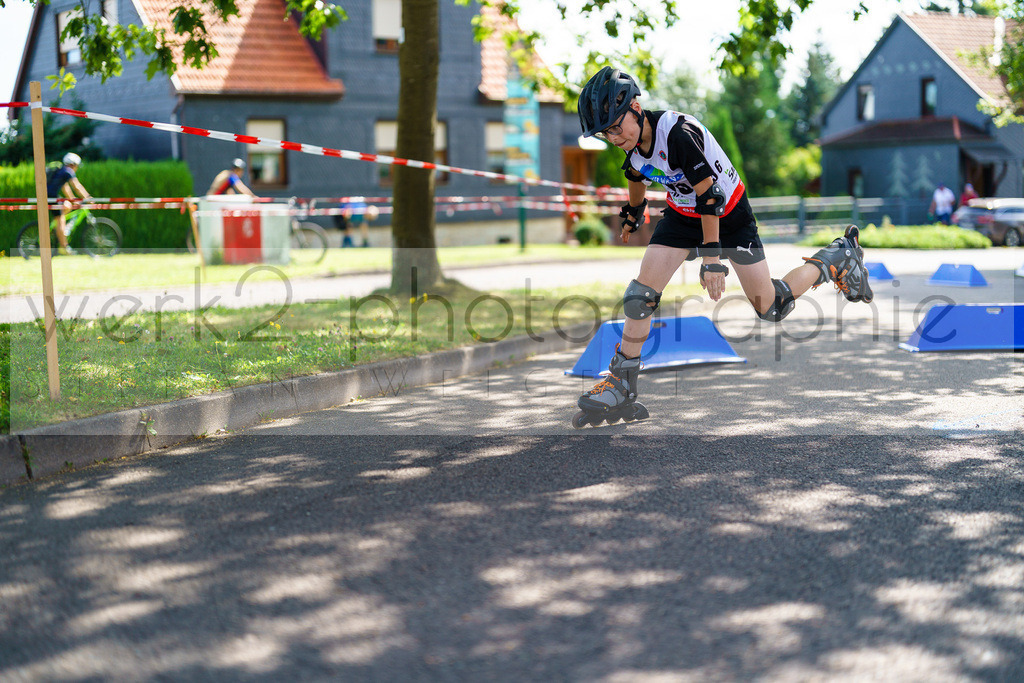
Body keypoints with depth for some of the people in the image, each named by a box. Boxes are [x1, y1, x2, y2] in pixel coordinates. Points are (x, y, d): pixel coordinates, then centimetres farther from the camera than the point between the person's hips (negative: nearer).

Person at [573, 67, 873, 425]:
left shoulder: (678, 133, -34)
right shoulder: (634, 142, -10)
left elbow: (710, 196, -30)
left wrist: (713, 257, -27)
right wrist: (631, 217, 31)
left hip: (729, 214, -6)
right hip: (682, 215, 6)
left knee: (771, 308, 0)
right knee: (640, 294, -10)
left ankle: (836, 258, 22)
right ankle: (622, 384, 1)